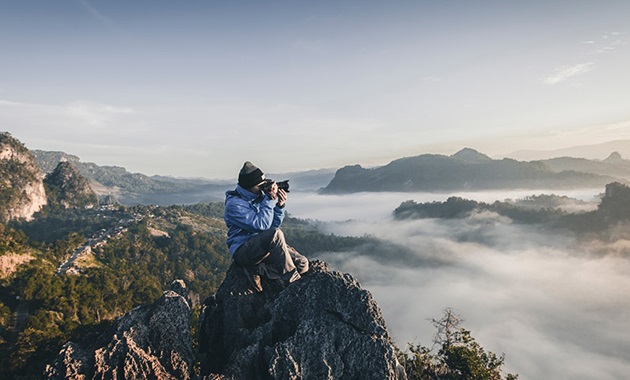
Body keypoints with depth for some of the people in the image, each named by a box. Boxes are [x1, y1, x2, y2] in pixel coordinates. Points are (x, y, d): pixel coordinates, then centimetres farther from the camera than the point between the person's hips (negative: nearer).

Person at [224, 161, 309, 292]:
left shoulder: (260, 195, 6)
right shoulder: (234, 204, -15)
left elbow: (274, 224, 9)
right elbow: (262, 225, -24)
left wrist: (279, 205, -7)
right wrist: (270, 200, -20)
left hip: (266, 245, 7)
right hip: (243, 250, -7)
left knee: (302, 264, -9)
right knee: (275, 234, -36)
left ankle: (257, 270, -9)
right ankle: (292, 281, -25)